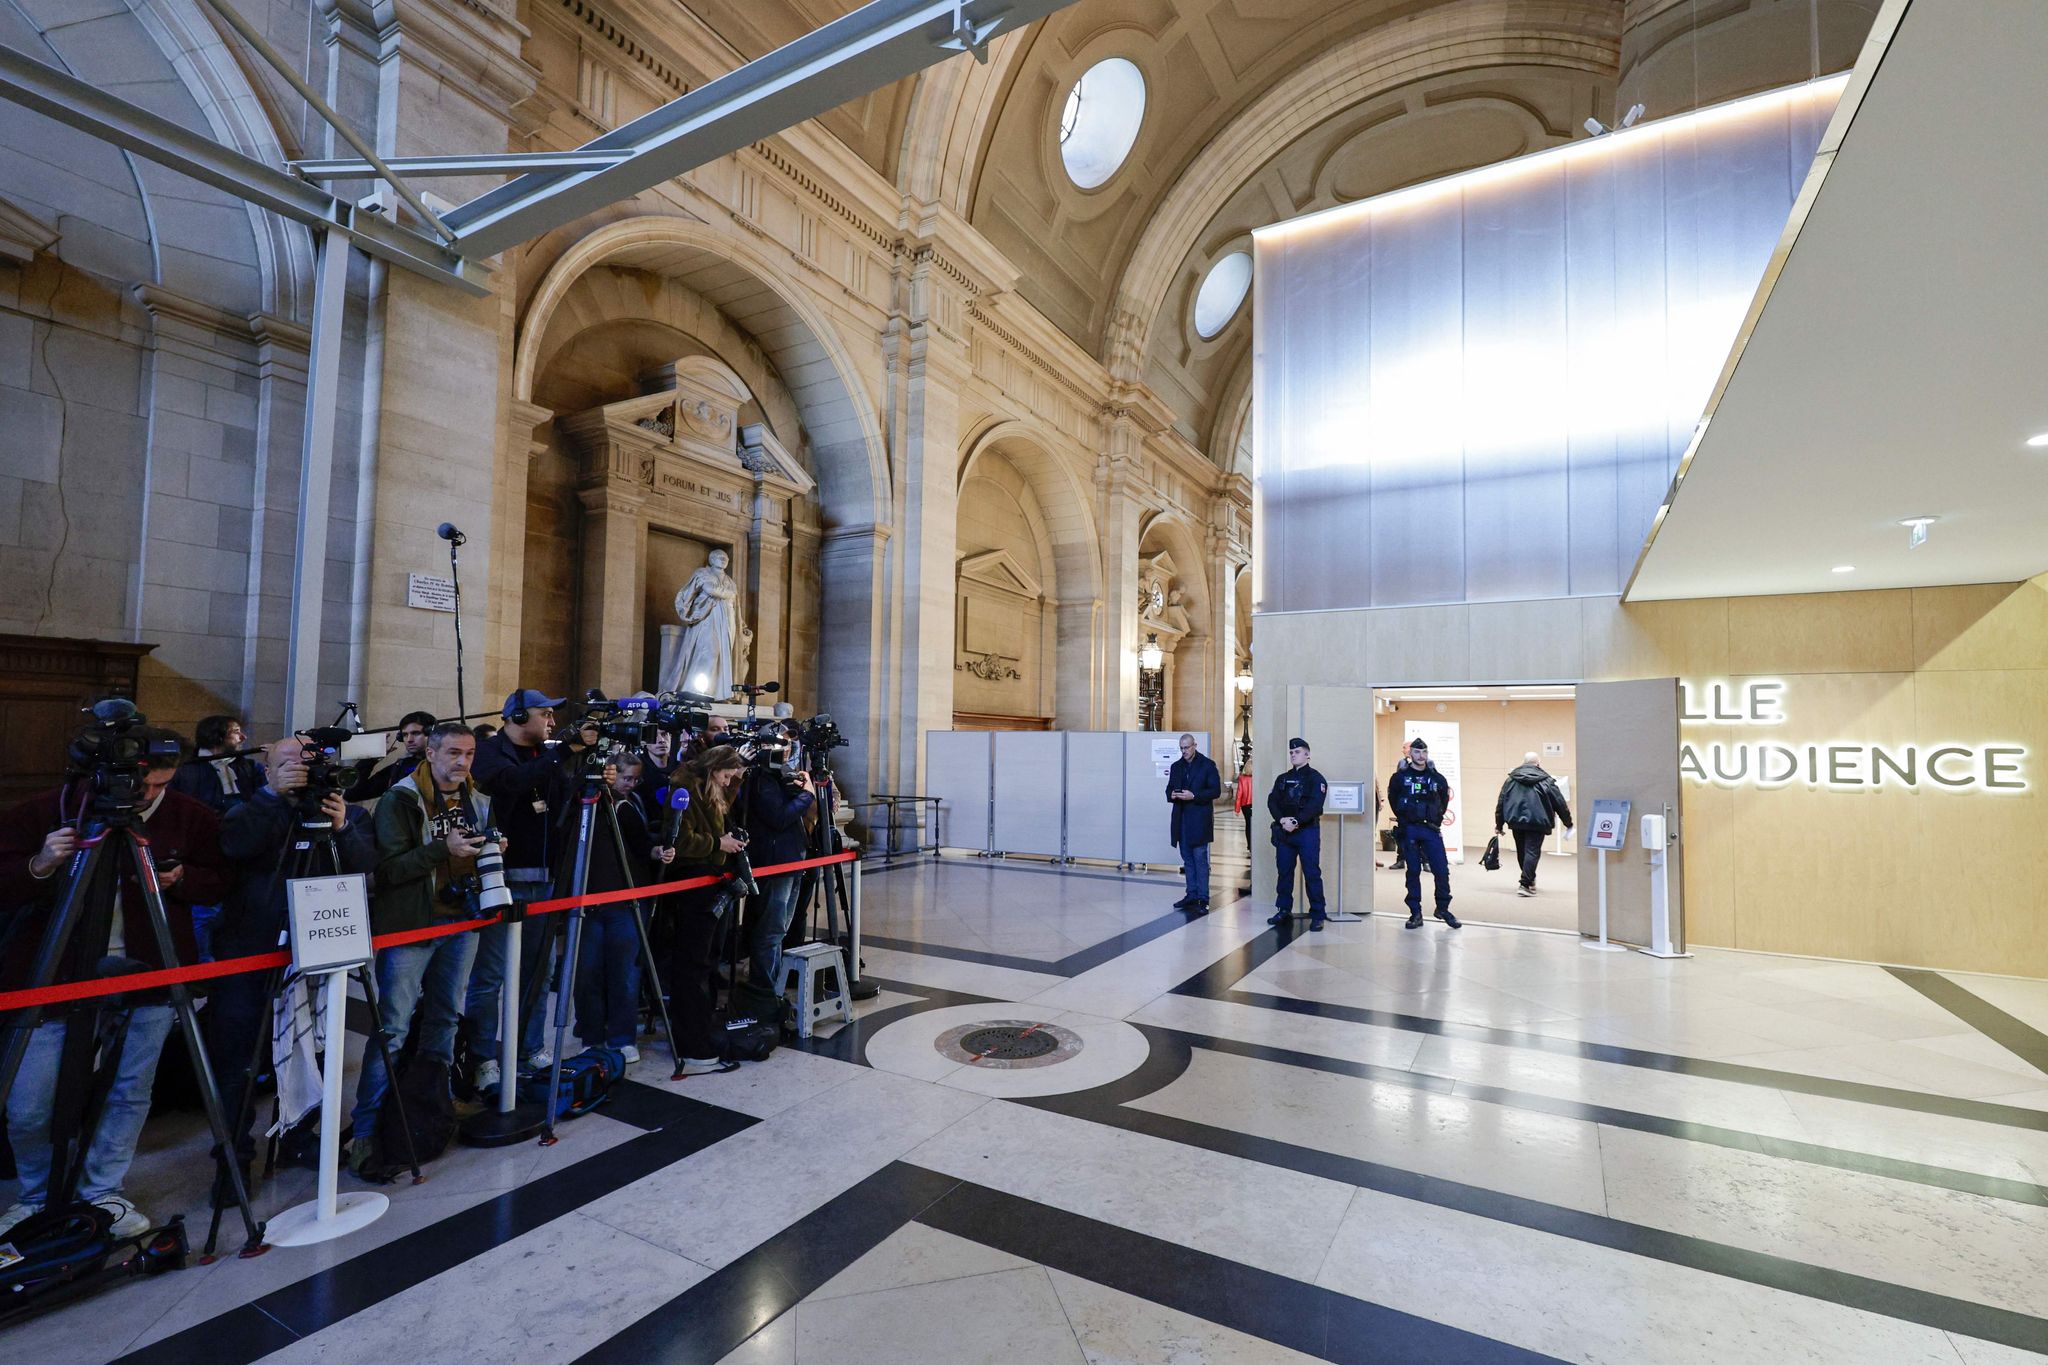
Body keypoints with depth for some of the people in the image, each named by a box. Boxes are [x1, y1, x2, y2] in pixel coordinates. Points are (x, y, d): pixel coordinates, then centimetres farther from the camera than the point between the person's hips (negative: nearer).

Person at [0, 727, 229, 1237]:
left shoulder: (191, 816, -3)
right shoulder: (52, 808, -5)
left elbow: (218, 885, 4)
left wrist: (180, 879, -15)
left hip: (148, 970, 1)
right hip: (55, 973, 0)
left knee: (131, 1093, 7)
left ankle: (103, 1194, 28)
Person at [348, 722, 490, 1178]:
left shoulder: (477, 802, 10)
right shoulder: (400, 800, -9)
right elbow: (389, 868, -15)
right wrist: (443, 849, -25)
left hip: (462, 922, 6)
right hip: (411, 924, -6)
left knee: (445, 1017, 14)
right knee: (392, 1026, -5)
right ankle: (366, 1132, 1)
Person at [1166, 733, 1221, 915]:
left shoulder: (1207, 764, -3)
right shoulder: (1176, 766, 14)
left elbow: (1216, 790, -7)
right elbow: (1169, 789, 19)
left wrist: (1194, 796, -18)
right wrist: (1172, 795, -5)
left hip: (1199, 819, -6)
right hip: (1182, 819, 6)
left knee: (1200, 858, -6)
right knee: (1187, 859, 10)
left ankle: (1202, 899, -3)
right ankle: (1191, 895, 18)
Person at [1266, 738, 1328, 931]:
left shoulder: (1315, 778, -1)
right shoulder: (1282, 779, 15)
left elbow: (1315, 805, -14)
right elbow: (1272, 801, 4)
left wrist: (1296, 822, -21)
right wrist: (1282, 820, -14)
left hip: (1307, 831, -5)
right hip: (1284, 832, 5)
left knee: (1312, 873, -4)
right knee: (1284, 871, 10)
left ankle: (1317, 916, 1)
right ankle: (1283, 911, 21)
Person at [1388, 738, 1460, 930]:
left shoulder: (1436, 777, 3)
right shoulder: (1400, 777, -2)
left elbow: (1444, 798, 18)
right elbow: (1393, 799, 9)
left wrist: (1438, 818, 11)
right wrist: (1403, 819, 6)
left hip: (1431, 829, 2)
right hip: (1409, 830, -1)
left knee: (1442, 869, -1)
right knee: (1413, 871, 4)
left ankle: (1443, 908, 18)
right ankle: (1415, 913, 11)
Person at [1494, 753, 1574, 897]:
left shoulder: (1511, 779, 8)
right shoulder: (1546, 781, 1)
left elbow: (1501, 802, 7)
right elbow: (1560, 803, 4)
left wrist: (1498, 824, 13)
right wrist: (1568, 824, 14)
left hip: (1516, 821, 3)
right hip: (1537, 823, -3)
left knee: (1521, 852, 17)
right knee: (1532, 852, -4)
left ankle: (1529, 880, 33)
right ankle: (1525, 884, -11)